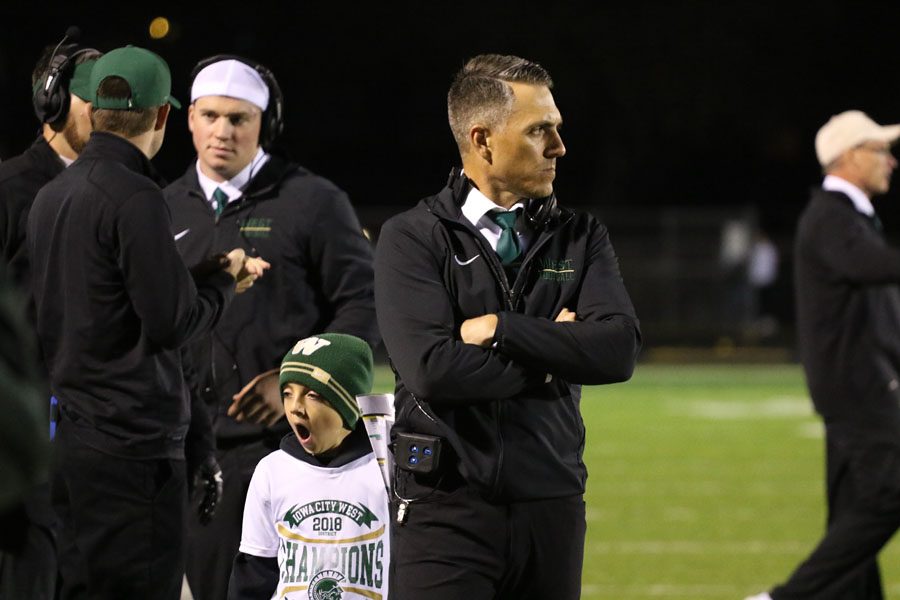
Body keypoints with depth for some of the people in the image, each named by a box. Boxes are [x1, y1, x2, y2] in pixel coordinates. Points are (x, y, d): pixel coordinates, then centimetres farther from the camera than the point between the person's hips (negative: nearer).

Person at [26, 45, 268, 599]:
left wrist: (211, 278, 18)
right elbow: (171, 322, -16)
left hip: (72, 438, 9)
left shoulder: (52, 196, 12)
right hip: (133, 442, -9)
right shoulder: (134, 199, -15)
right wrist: (224, 279, 3)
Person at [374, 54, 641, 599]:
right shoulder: (413, 240, -1)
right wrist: (554, 354, -7)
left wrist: (500, 328, -11)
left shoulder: (580, 238, 10)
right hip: (447, 508, -4)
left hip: (553, 509, 4)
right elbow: (432, 369, -16)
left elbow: (618, 350, -6)